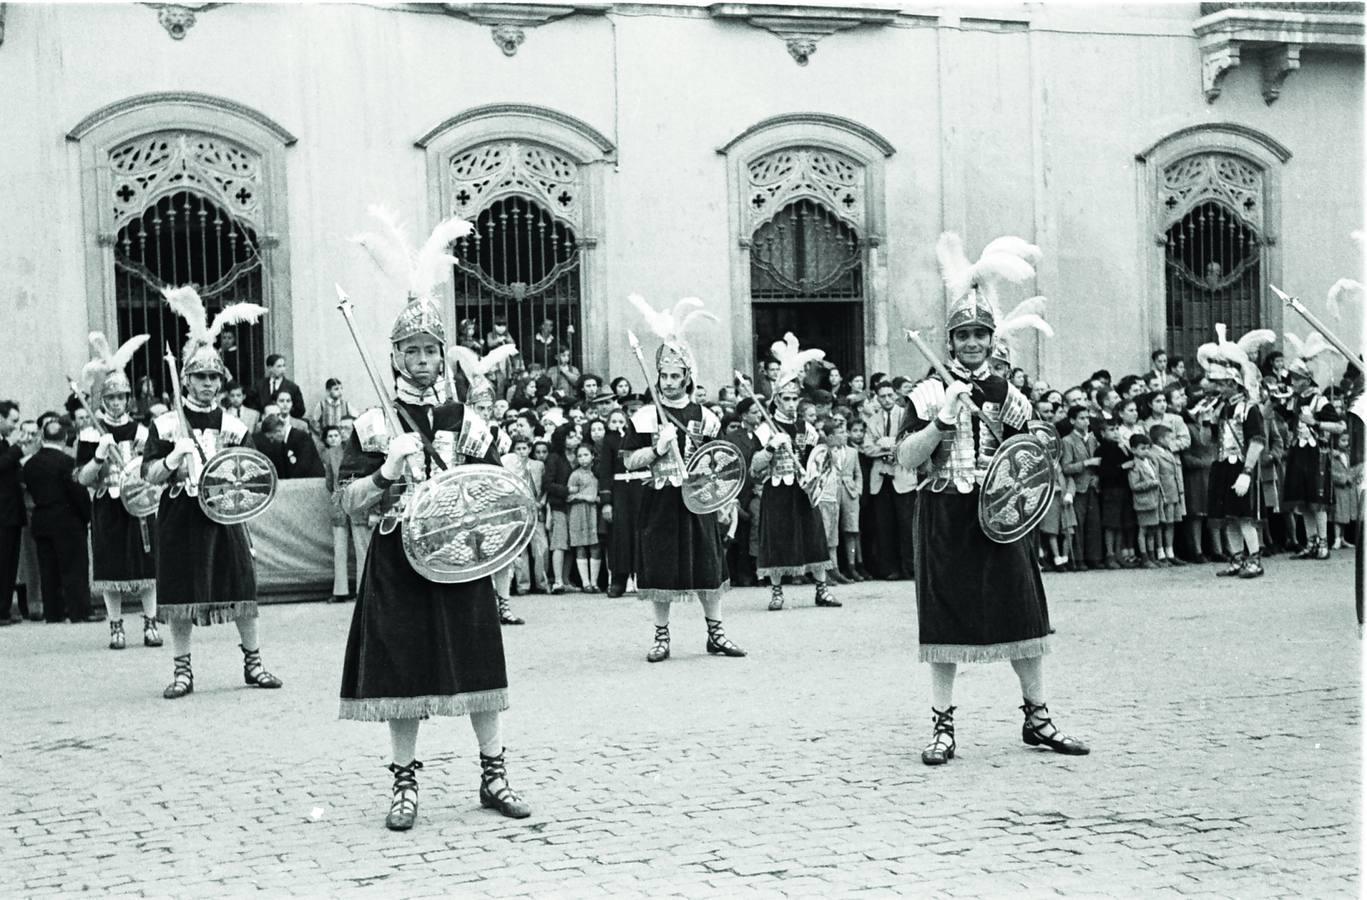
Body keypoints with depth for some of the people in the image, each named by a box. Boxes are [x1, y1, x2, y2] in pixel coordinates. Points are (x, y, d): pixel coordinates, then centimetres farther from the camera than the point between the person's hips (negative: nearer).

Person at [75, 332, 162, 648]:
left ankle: (150, 623, 12)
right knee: (112, 569, 1)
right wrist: (99, 457, -17)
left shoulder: (141, 431, 6)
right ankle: (116, 627, 10)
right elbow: (83, 478, -2)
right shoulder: (91, 435, 0)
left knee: (148, 565, 2)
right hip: (108, 508, -2)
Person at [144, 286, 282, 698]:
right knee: (180, 595, 0)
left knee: (241, 588, 2)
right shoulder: (166, 424, 1)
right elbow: (150, 475, -3)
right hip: (180, 520, -2)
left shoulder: (234, 425, 7)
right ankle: (183, 669, 10)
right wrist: (174, 459, -20)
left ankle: (253, 662, 13)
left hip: (223, 515, 2)